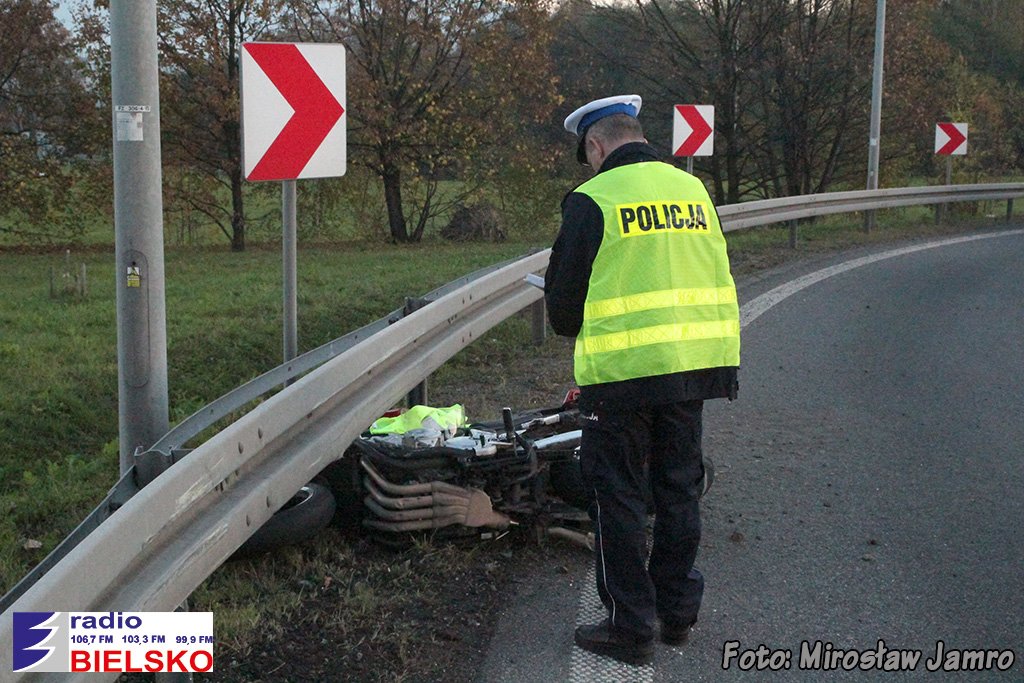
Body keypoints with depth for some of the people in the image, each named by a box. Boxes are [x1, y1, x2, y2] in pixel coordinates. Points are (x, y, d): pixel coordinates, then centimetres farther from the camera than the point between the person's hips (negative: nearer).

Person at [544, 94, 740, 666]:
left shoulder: (593, 200, -9)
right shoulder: (693, 189, 9)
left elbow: (564, 295, -3)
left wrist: (575, 332, 18)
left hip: (623, 370, -6)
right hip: (696, 362, 6)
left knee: (618, 496, 6)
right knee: (679, 489, 17)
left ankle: (631, 627, 12)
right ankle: (678, 612, 29)